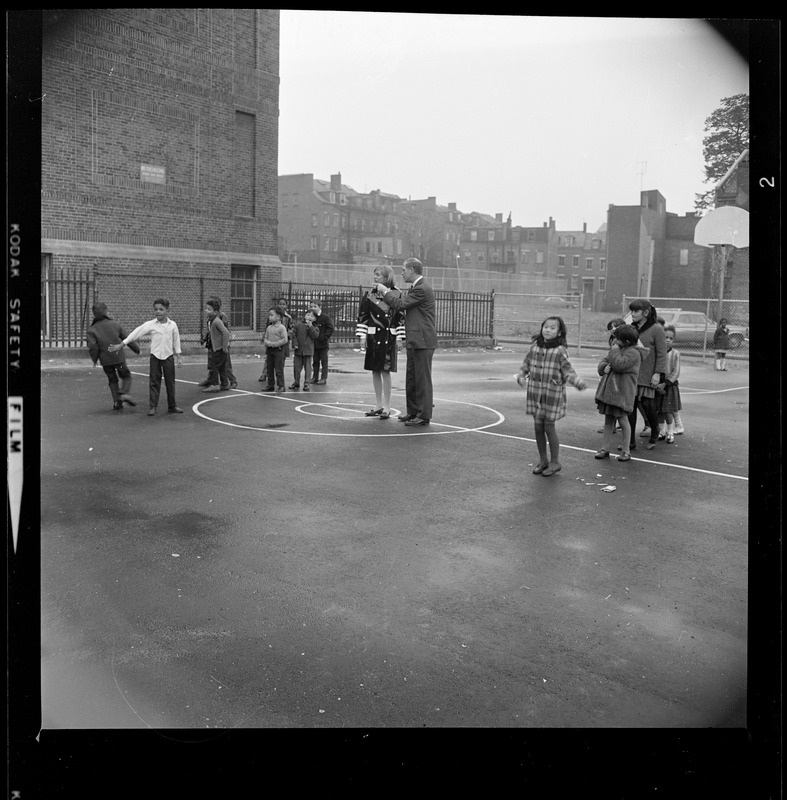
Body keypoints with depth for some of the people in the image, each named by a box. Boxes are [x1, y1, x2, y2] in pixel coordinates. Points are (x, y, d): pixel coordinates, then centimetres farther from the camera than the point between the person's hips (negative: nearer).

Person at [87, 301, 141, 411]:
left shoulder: (92, 330, -5)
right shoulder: (115, 325, -2)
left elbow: (92, 347, -12)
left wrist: (94, 359, 4)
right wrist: (137, 349, 16)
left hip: (105, 360, 1)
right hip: (119, 357, -1)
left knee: (113, 380, 17)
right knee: (126, 376, 17)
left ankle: (117, 402, 12)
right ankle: (125, 393, -8)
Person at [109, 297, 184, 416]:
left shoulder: (172, 325, 0)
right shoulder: (150, 324, -5)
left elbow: (176, 341, 9)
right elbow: (136, 333, -4)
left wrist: (178, 357, 9)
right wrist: (121, 345, -6)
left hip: (168, 356, 1)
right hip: (155, 356, -1)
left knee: (170, 382, 6)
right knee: (154, 382, 2)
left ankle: (172, 406, 16)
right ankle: (152, 407, 7)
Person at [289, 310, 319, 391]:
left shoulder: (314, 327, 4)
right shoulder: (298, 325, 3)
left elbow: (315, 335, -12)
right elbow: (294, 335, 2)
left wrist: (310, 326, -13)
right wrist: (295, 344, -7)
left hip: (308, 350, -1)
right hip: (298, 349, 1)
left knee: (307, 367, 1)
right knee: (297, 366, 7)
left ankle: (306, 383, 8)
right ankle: (296, 382, 19)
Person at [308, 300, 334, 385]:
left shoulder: (325, 317, -9)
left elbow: (330, 329, -11)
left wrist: (325, 337, -16)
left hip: (323, 343, -5)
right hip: (314, 343, 5)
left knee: (324, 361, 1)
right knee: (315, 361, 11)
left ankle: (324, 378, 5)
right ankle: (315, 377, 19)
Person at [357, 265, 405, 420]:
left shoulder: (396, 294, -2)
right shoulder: (370, 294, 6)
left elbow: (400, 318, 0)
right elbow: (363, 316, 6)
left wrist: (398, 338, -3)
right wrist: (362, 335, -1)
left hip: (388, 338, -3)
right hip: (373, 336, 4)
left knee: (385, 371, -5)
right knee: (375, 371, 8)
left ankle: (387, 407, 4)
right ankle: (378, 405, 19)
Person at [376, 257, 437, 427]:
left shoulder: (422, 289, -17)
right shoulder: (416, 287, 16)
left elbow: (400, 304, -17)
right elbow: (404, 300, 18)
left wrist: (385, 291, -4)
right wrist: (386, 292, 10)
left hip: (422, 341, -10)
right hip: (414, 341, 10)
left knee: (422, 379, -3)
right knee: (411, 378, 16)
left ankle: (424, 416, 4)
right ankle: (413, 411, 26)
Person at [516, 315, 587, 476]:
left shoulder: (560, 350, -9)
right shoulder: (535, 347, 4)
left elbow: (568, 371, -9)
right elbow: (526, 364, 13)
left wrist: (579, 383, -25)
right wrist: (521, 376, -5)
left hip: (552, 393, -4)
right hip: (535, 392, 5)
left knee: (549, 428, 0)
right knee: (538, 427, 10)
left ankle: (555, 462, 16)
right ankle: (542, 460, 25)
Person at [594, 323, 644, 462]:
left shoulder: (633, 353, -12)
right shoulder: (617, 350, 15)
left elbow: (619, 365, -25)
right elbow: (603, 362, 17)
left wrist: (614, 351, -12)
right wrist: (604, 367, -5)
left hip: (622, 393, -8)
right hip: (609, 390, 8)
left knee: (622, 420, 0)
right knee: (608, 420, 11)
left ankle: (626, 451, 11)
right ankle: (605, 448, 17)